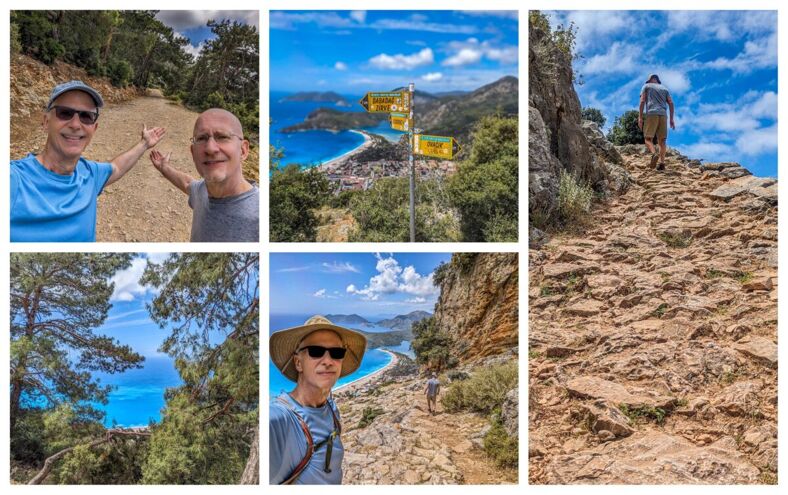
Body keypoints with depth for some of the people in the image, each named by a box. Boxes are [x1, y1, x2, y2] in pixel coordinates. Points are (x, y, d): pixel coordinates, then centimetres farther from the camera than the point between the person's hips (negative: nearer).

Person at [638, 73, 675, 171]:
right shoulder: (664, 89, 25)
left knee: (648, 138, -5)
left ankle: (654, 154, -33)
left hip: (651, 114, -3)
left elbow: (642, 101, 3)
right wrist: (671, 119, 12)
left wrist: (640, 117, -1)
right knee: (662, 139, 4)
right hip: (663, 115, 3)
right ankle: (662, 162, -5)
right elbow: (671, 103, 14)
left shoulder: (646, 86, 16)